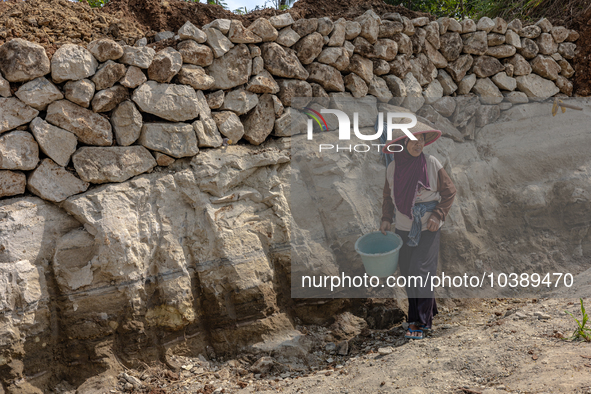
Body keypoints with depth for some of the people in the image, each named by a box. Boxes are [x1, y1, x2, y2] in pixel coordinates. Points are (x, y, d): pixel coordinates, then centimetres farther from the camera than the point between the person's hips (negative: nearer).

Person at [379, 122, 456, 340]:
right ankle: (428, 311, 28)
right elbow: (388, 196, 13)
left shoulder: (431, 163, -10)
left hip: (427, 229, -4)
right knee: (407, 271, 10)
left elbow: (449, 191, -2)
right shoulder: (392, 168, -1)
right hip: (404, 228, 4)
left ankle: (420, 322, 1)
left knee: (419, 270, -9)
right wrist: (386, 218, 1)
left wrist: (438, 215, -12)